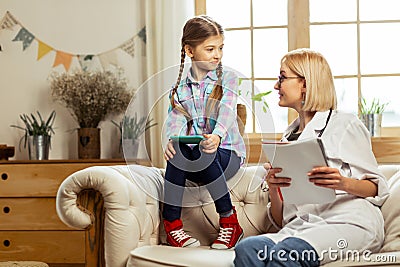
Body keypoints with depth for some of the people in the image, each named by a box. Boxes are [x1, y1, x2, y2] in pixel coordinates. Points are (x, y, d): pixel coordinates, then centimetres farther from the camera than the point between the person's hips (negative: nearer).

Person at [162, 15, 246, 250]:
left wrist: (217, 136, -40)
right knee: (177, 151, -31)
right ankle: (172, 225, -24)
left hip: (227, 153, -2)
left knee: (204, 154, -35)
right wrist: (171, 141, -30)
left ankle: (230, 223, -21)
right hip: (193, 160, 2)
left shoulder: (228, 79, 3)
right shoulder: (180, 88, 11)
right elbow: (176, 120, -5)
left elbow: (227, 111, -17)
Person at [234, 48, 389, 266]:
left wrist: (343, 183, -15)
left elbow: (378, 189, 5)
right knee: (246, 248, -30)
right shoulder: (288, 138, 24)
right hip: (300, 227, 5)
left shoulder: (345, 124, 9)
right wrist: (272, 189, -1)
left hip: (348, 221, -4)